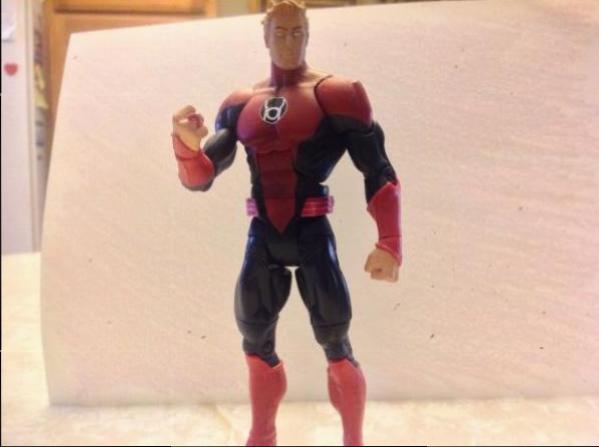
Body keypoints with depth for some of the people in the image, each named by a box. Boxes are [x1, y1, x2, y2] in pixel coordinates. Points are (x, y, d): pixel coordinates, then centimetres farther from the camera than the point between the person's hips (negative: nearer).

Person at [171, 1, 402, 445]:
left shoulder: (335, 95, -2)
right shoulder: (240, 105, 11)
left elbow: (379, 173, -5)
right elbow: (200, 178, 6)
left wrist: (389, 243, -14)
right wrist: (187, 143, -15)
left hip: (313, 236, -4)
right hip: (262, 238, 5)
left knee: (336, 346, 3)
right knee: (256, 344, 15)